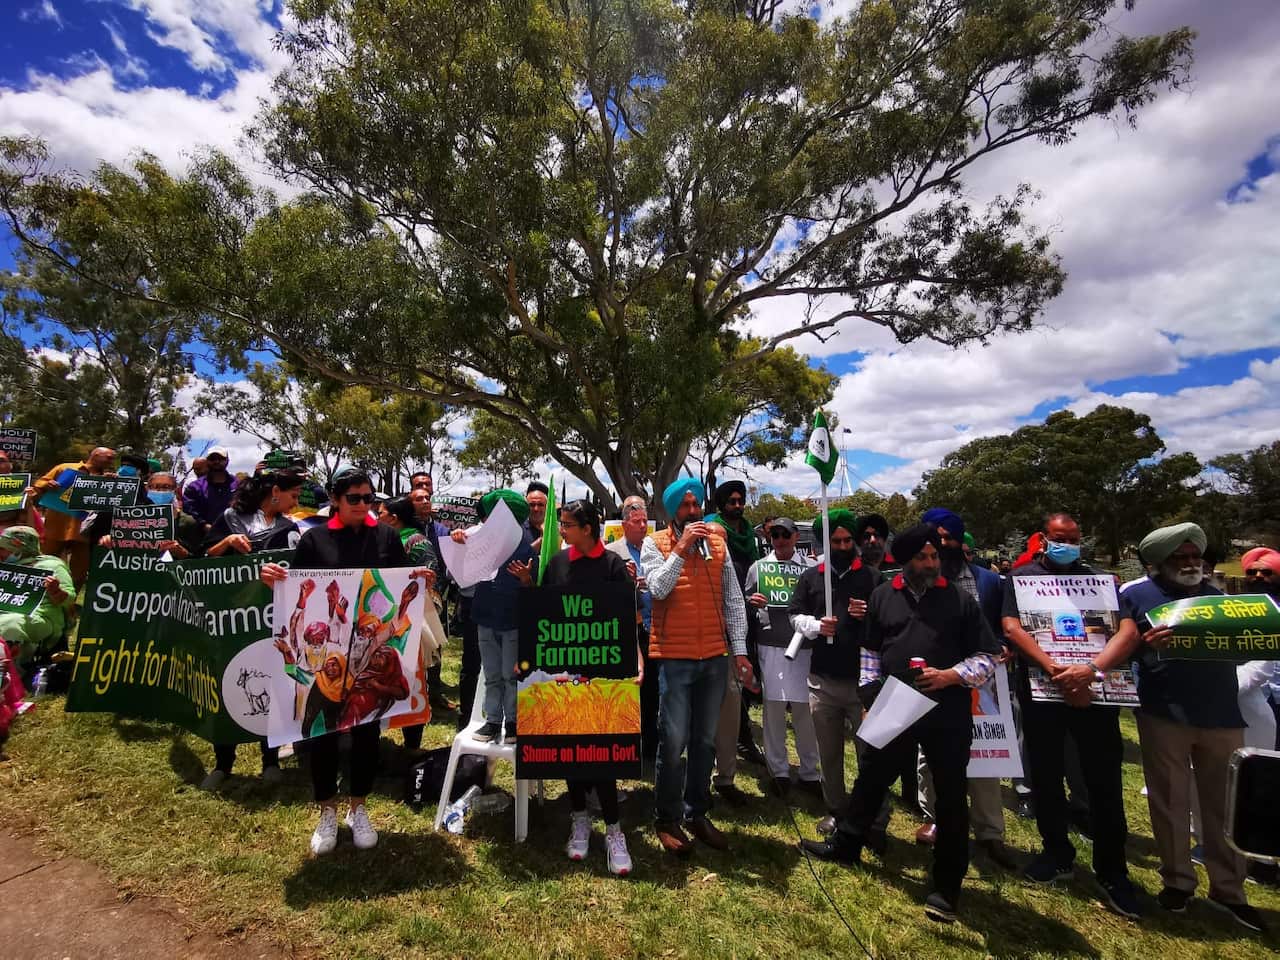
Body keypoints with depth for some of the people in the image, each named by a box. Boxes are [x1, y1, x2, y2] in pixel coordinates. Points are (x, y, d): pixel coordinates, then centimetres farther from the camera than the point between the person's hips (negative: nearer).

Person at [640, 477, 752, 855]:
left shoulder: (718, 542, 7)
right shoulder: (655, 544, -2)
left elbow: (734, 601, 8)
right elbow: (658, 588, -18)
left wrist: (739, 651, 4)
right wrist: (681, 548, -19)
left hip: (715, 657, 4)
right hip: (674, 657, -4)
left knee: (705, 741, 14)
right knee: (673, 741, 0)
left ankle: (696, 813, 31)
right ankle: (666, 819, 20)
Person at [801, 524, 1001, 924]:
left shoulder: (960, 599, -2)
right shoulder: (883, 596, 5)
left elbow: (987, 657, 0)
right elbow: (871, 651, 13)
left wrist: (951, 675, -16)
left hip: (947, 713, -2)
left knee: (950, 797, 8)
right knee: (870, 779, 15)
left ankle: (946, 886, 26)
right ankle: (844, 845, 35)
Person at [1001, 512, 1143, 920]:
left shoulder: (1098, 578, 8)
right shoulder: (1023, 576, 4)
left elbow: (1128, 630, -3)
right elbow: (1012, 627, -8)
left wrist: (1092, 668, -19)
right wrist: (1055, 669, -20)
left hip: (1094, 688, 1)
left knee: (1104, 780, 5)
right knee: (1046, 775, 10)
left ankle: (1112, 872, 20)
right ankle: (1057, 853, 29)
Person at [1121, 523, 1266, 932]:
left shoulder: (1217, 596, 15)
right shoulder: (1135, 595, 0)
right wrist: (1145, 644, -22)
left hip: (1222, 713, 4)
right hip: (1164, 714, -4)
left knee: (1225, 803, 12)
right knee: (1170, 801, 8)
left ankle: (1229, 888, 27)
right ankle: (1177, 880, 23)